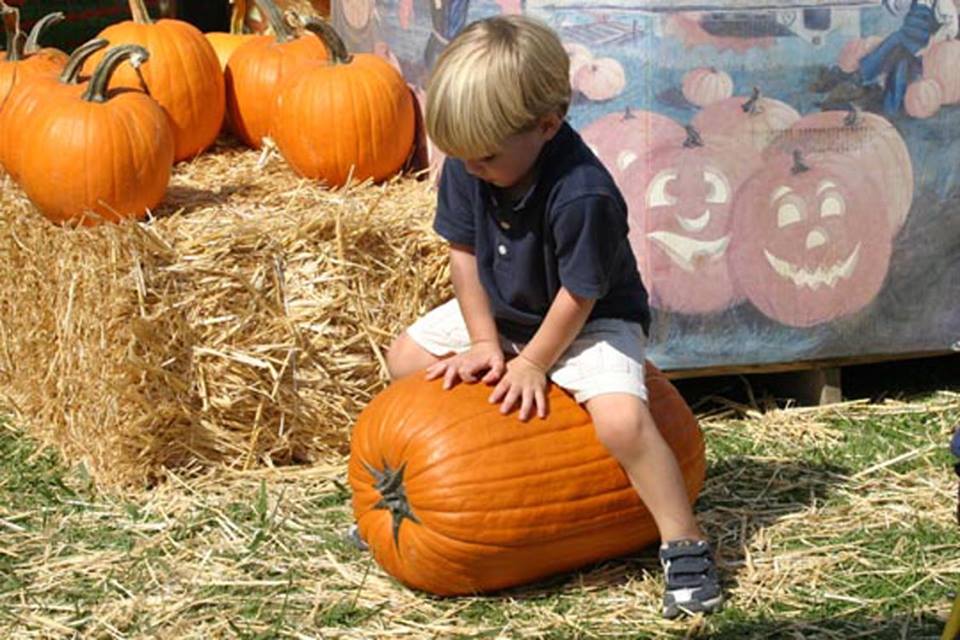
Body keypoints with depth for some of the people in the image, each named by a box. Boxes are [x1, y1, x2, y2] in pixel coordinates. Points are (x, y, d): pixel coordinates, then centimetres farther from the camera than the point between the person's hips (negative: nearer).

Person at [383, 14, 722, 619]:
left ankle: (685, 545, -15)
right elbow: (465, 252, -6)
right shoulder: (466, 165, -18)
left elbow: (578, 296, -26)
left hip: (592, 320, -7)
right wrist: (484, 342, -10)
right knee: (407, 357, 5)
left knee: (622, 417, -30)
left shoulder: (583, 195, -37)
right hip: (501, 309, 7)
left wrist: (532, 363, -18)